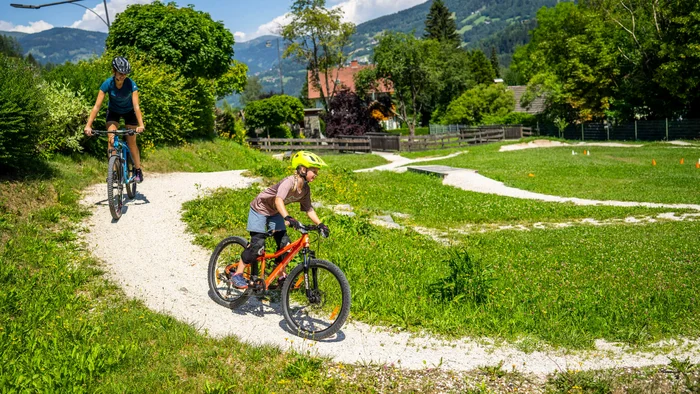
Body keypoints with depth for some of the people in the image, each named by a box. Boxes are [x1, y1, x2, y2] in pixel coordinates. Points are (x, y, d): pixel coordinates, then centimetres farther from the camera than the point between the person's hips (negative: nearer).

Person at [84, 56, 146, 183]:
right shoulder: (107, 84, -27)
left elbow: (136, 105, -36)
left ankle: (138, 170, 11)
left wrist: (141, 124, -49)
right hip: (113, 111, 1)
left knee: (131, 142, -3)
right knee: (111, 139, -15)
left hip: (129, 112, -1)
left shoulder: (131, 84, -29)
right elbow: (97, 106, -29)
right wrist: (88, 125, -38)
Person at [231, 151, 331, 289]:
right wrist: (288, 218, -63)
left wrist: (320, 224, -13)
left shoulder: (305, 189, -10)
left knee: (285, 243, 0)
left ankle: (281, 276, 14)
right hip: (260, 209, -7)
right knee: (257, 244, -13)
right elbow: (278, 200, -49)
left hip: (274, 213, 7)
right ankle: (237, 275, 0)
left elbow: (309, 209, -2)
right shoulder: (289, 182, -34)